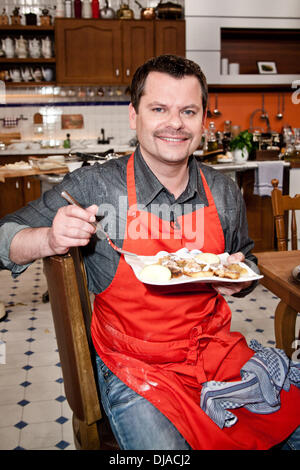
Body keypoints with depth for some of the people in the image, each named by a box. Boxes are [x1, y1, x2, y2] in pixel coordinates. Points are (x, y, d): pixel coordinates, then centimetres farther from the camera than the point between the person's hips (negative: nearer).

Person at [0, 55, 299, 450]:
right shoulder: (93, 187, -11)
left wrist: (240, 277, -6)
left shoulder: (225, 193, 1)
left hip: (216, 351, 4)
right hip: (133, 366, -4)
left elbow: (246, 263, 18)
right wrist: (50, 240, -26)